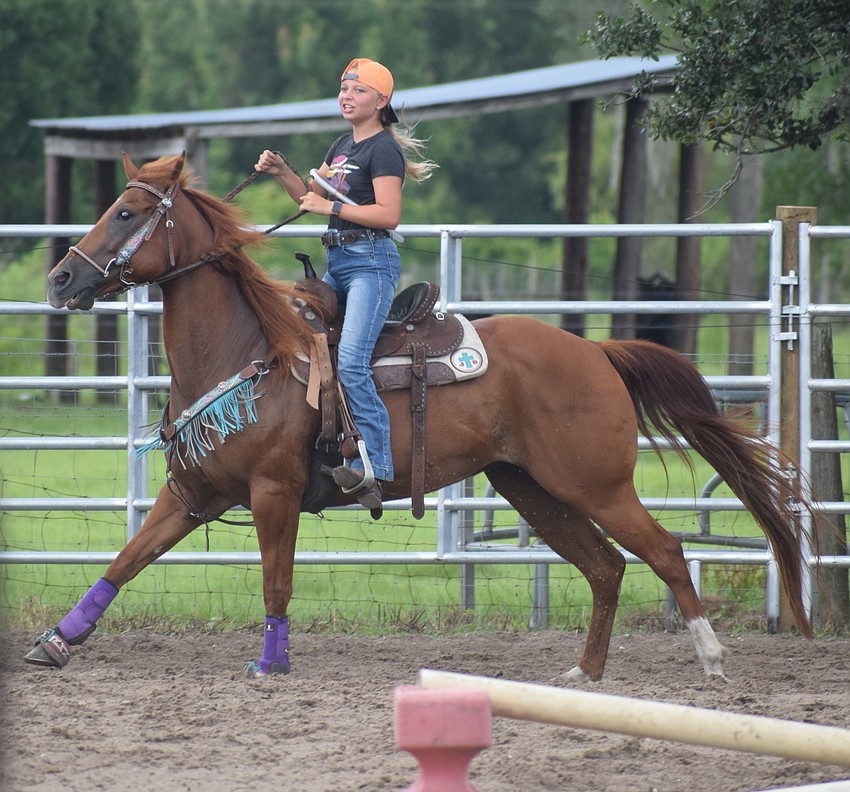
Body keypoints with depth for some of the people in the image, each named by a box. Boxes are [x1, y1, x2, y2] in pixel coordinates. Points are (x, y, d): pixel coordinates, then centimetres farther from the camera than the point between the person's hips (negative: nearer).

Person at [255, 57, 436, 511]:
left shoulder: (383, 150, -9)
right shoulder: (341, 147, 18)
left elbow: (389, 214, -19)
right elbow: (313, 198, 26)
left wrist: (331, 207, -18)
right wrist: (282, 172, 10)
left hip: (372, 261, -10)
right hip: (337, 263, 10)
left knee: (350, 360, -23)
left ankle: (373, 466, -27)